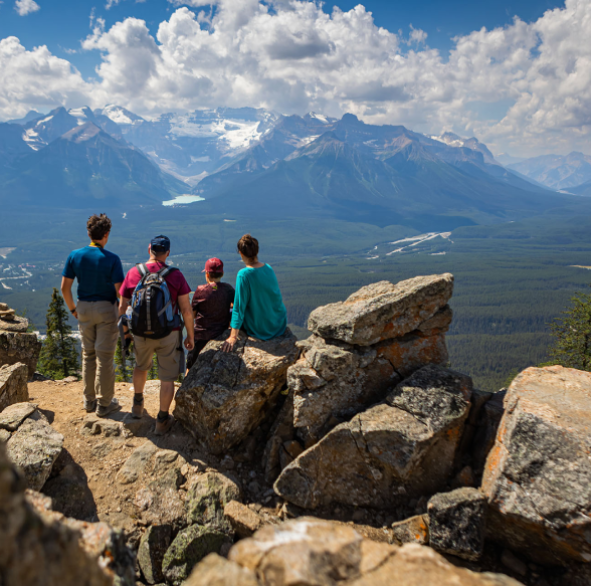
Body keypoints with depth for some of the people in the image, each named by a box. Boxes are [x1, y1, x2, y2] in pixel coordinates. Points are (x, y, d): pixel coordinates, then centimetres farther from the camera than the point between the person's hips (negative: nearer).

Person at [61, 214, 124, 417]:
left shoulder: (75, 255, -3)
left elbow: (65, 287, 0)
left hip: (84, 309, 5)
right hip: (106, 309, -4)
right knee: (105, 356, 3)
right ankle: (104, 404, 11)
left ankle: (90, 400, 26)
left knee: (88, 354, 17)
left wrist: (73, 308, 14)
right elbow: (120, 291, -16)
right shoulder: (112, 259, -15)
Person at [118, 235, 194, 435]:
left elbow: (122, 307, 0)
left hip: (142, 334, 3)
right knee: (167, 378, 11)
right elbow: (186, 309, -11)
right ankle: (162, 420, 18)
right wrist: (190, 335, 2)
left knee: (141, 366, 31)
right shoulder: (175, 275, -12)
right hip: (169, 335, -2)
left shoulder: (133, 273, -7)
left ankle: (138, 404, 45)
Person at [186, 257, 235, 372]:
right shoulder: (228, 289, -6)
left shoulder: (201, 290, -14)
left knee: (191, 366, 11)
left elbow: (192, 314, -7)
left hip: (201, 335, -3)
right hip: (222, 334, 3)